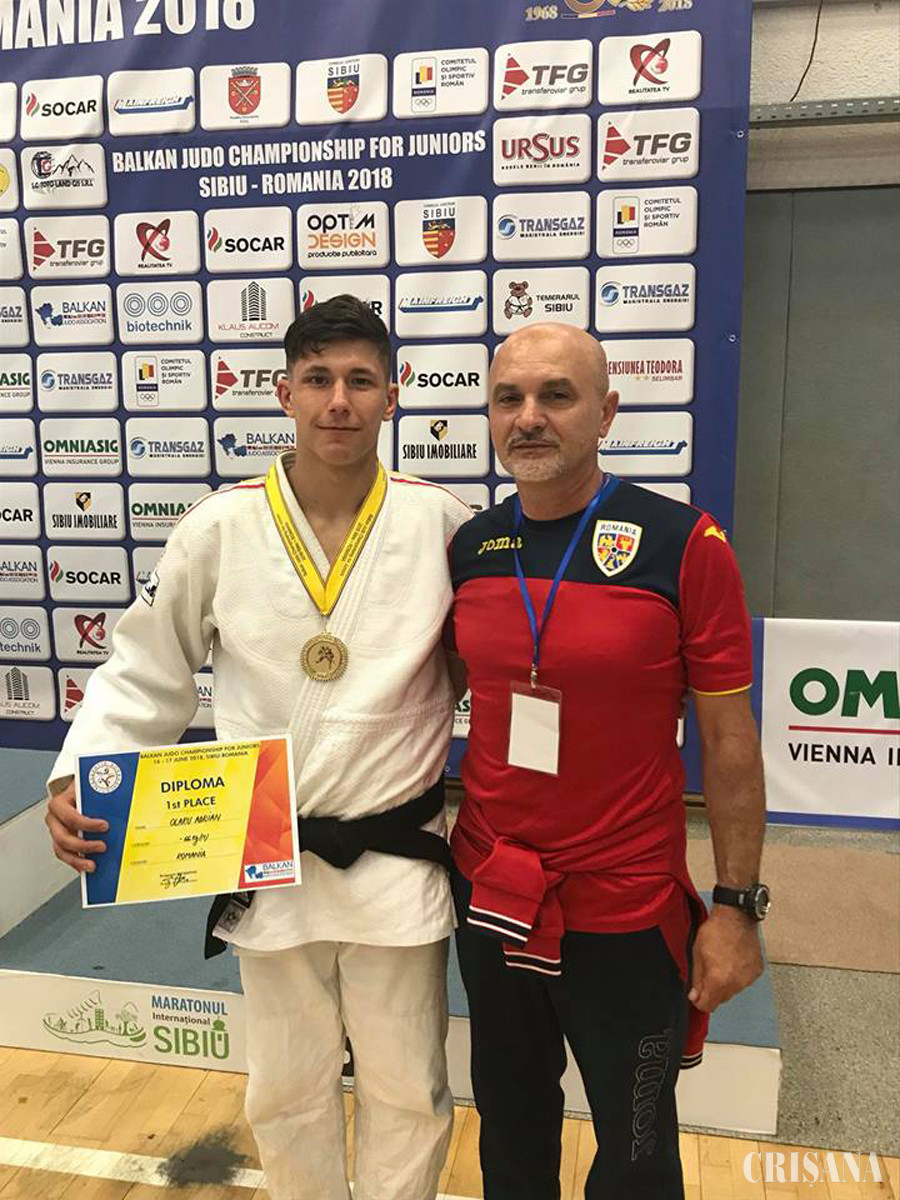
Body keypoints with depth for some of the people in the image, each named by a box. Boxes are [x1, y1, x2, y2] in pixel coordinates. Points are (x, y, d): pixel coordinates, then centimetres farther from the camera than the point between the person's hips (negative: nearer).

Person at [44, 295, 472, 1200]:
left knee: (407, 1088, 19)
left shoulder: (441, 525, -9)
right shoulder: (222, 528, -8)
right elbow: (144, 675, 0)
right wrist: (78, 780, -13)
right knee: (287, 1089, 23)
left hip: (398, 859, 0)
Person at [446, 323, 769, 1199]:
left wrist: (737, 906, -8)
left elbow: (728, 738, -9)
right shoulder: (469, 548, -1)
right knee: (511, 1122, 26)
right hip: (488, 896, 4)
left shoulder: (682, 544, -14)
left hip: (626, 913, -3)